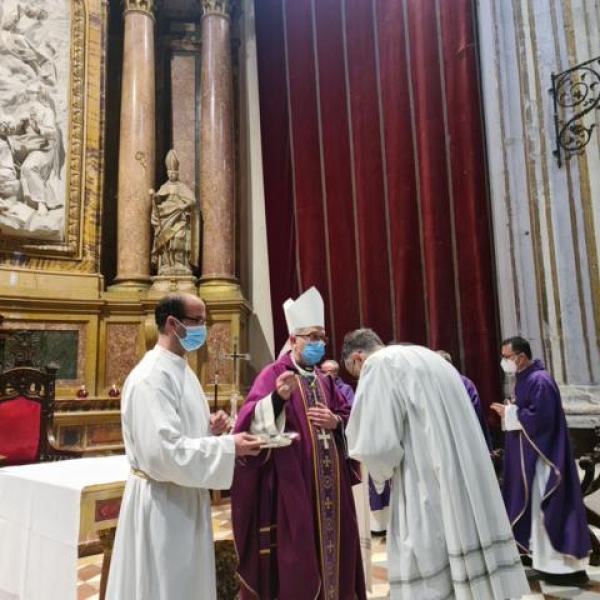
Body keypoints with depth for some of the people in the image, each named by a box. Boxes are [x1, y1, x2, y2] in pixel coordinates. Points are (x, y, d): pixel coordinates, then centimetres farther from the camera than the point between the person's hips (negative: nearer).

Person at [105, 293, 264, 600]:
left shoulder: (181, 370, 9)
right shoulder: (152, 376, -21)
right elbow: (163, 450, -27)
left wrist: (208, 429, -2)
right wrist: (227, 446, -23)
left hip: (184, 498, 9)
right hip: (162, 502, -9)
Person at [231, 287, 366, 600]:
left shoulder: (324, 380, 14)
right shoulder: (274, 373, -8)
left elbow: (348, 416, 17)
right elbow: (253, 422, -22)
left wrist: (335, 421, -6)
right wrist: (278, 397, -41)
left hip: (329, 484, 7)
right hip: (293, 483, -7)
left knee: (332, 544, 14)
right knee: (296, 554, -1)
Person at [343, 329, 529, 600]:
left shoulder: (378, 365, -6)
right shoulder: (427, 356, 19)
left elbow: (376, 442, -15)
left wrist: (383, 471, 5)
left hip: (427, 488, -9)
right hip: (467, 479, 9)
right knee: (473, 578, 15)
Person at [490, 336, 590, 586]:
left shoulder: (540, 381, -19)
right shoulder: (524, 380, 12)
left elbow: (540, 418, -25)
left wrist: (509, 413, -16)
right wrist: (509, 412, 4)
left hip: (540, 457, -10)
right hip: (527, 456, 10)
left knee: (547, 508, -4)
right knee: (535, 507, 15)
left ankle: (565, 567, 6)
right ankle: (547, 560, 26)